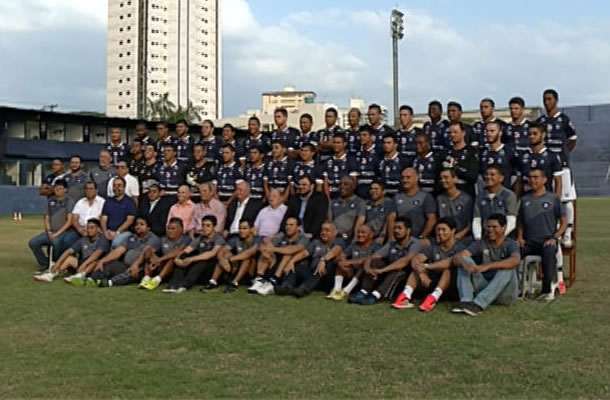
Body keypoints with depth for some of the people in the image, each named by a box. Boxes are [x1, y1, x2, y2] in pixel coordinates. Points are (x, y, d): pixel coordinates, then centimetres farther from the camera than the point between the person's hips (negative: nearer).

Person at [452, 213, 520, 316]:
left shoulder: (510, 244, -5)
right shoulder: (480, 244, 3)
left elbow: (515, 260, -30)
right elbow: (456, 257, -10)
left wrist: (487, 266, -39)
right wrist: (465, 264, -35)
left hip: (505, 294, -3)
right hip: (483, 288, 3)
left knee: (507, 268, -31)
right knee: (465, 260, -14)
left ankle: (478, 304, -40)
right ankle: (465, 301, -33)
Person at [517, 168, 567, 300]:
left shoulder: (553, 198, 7)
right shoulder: (525, 199, 16)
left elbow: (563, 222, 7)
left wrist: (554, 238, -8)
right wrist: (520, 237, 4)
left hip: (547, 241, -3)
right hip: (529, 242, 3)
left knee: (549, 252, -38)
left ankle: (547, 290, -30)